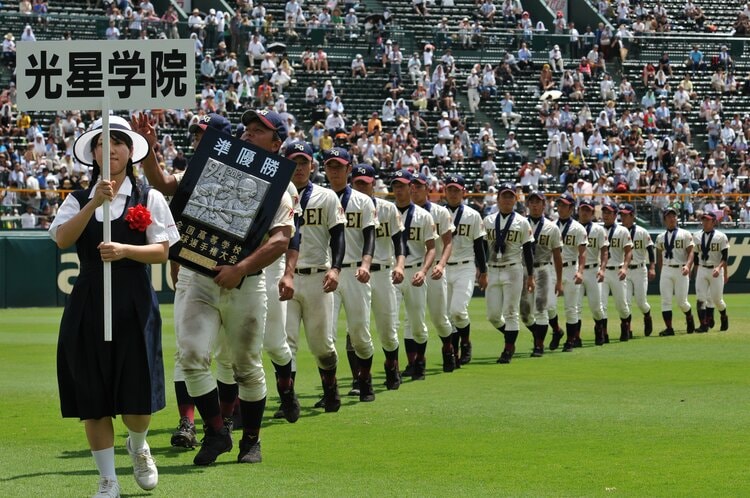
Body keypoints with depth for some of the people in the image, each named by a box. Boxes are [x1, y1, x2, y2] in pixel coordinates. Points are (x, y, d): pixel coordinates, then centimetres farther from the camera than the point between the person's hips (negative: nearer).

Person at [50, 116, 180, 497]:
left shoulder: (148, 198, 4)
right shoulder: (79, 200, 7)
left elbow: (162, 251, -3)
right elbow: (62, 239, -11)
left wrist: (124, 250, -19)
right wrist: (95, 203, -21)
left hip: (134, 303, -1)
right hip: (88, 303, 1)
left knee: (138, 397, -2)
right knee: (92, 399, 1)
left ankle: (138, 447, 33)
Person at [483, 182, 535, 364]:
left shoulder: (522, 222, 1)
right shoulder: (488, 221, 8)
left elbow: (527, 250, 2)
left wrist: (530, 276, -1)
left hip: (513, 270, -3)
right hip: (493, 271, 3)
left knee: (510, 312, -5)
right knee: (493, 315, 1)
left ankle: (508, 350, 3)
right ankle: (510, 340, 25)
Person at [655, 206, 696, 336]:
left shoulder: (685, 234, 2)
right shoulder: (660, 237, 13)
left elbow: (690, 252, -6)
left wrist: (688, 266, -23)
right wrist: (660, 273, 15)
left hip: (681, 270, -3)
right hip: (666, 270, 3)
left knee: (681, 301, -3)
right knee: (665, 301, -5)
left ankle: (689, 317, 27)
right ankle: (669, 328, -3)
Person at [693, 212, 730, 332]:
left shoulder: (721, 236, -5)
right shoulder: (696, 236, 7)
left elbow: (725, 257, -8)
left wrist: (719, 268, -23)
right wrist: (696, 272, 13)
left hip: (717, 271, -3)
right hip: (702, 271, 3)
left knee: (717, 299, 2)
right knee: (701, 298, -9)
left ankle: (724, 317, 31)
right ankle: (704, 325, -8)